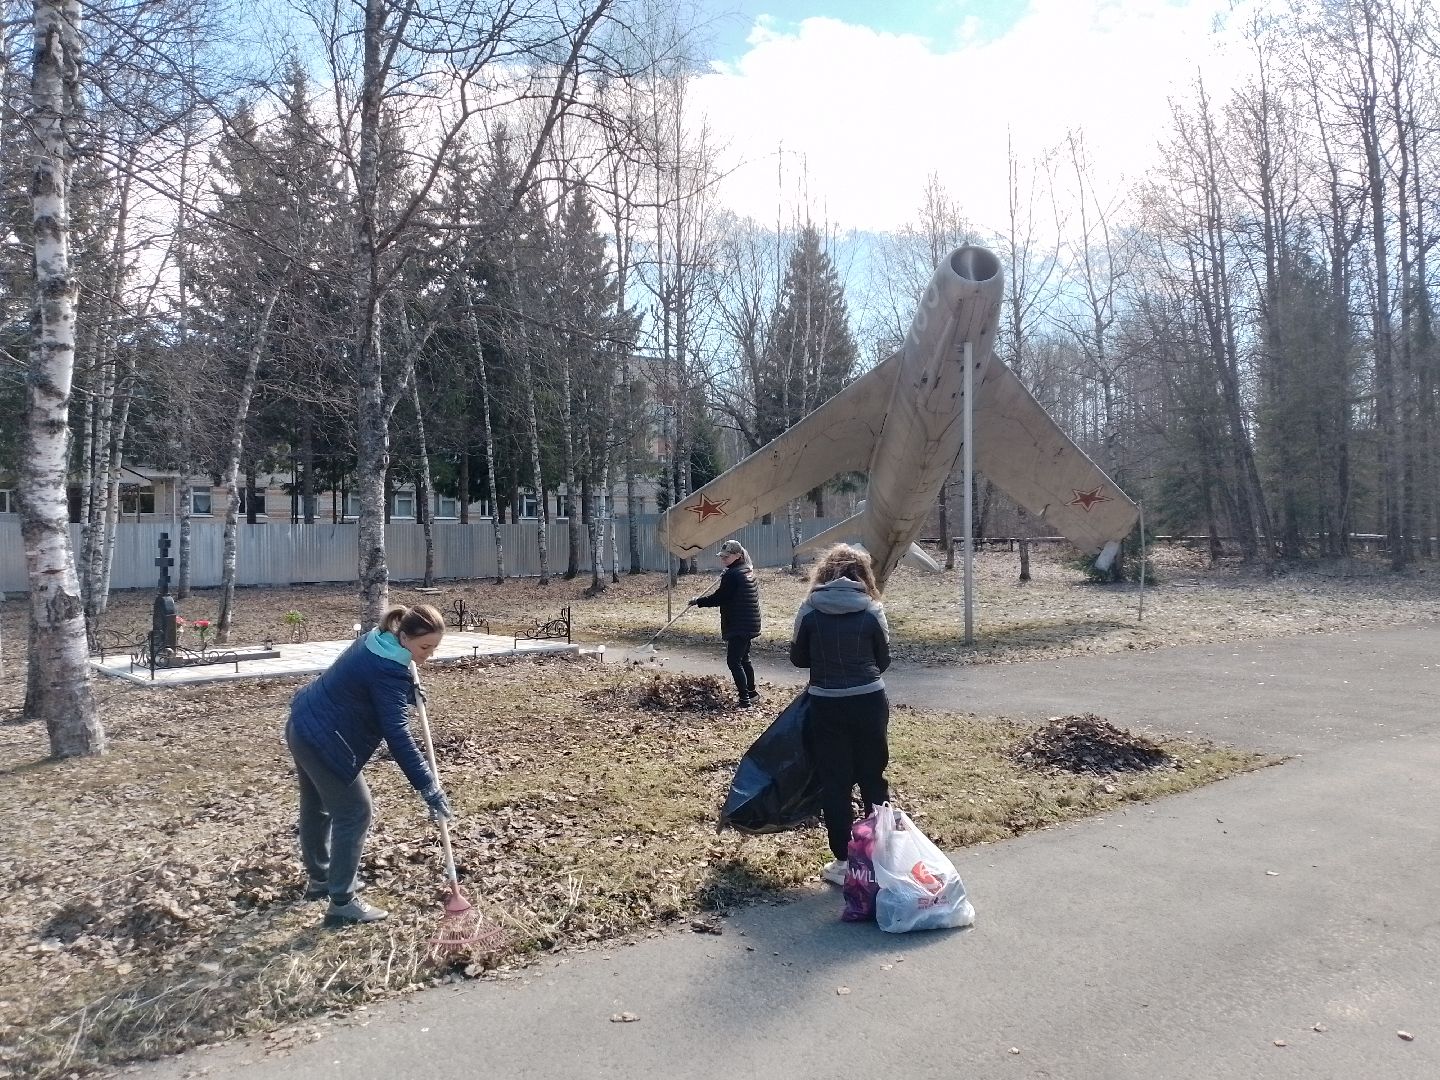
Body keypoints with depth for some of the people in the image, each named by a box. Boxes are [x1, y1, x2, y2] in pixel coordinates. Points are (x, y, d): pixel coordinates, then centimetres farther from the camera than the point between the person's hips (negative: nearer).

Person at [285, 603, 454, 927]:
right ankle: (342, 903, 6)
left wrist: (409, 692, 4)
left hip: (304, 726, 10)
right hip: (324, 741, -10)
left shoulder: (376, 641, 2)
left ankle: (320, 879, 43)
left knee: (317, 808, 24)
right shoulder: (389, 671, -27)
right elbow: (398, 737, -30)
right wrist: (430, 790, -30)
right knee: (355, 814, -1)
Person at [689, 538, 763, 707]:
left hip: (738, 626, -10)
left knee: (734, 661, -8)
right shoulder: (748, 571, 11)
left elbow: (719, 598, -15)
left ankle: (745, 699, -10)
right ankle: (751, 693, 31)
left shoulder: (731, 575, -18)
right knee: (744, 659, 21)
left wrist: (698, 601, -3)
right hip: (750, 624, 10)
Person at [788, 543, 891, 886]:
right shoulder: (871, 610, -7)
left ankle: (843, 862, 13)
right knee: (873, 779, 16)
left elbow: (798, 658, 2)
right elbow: (884, 659, 3)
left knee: (834, 783, 9)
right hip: (869, 703, 1)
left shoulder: (809, 610, -7)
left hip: (826, 706, -1)